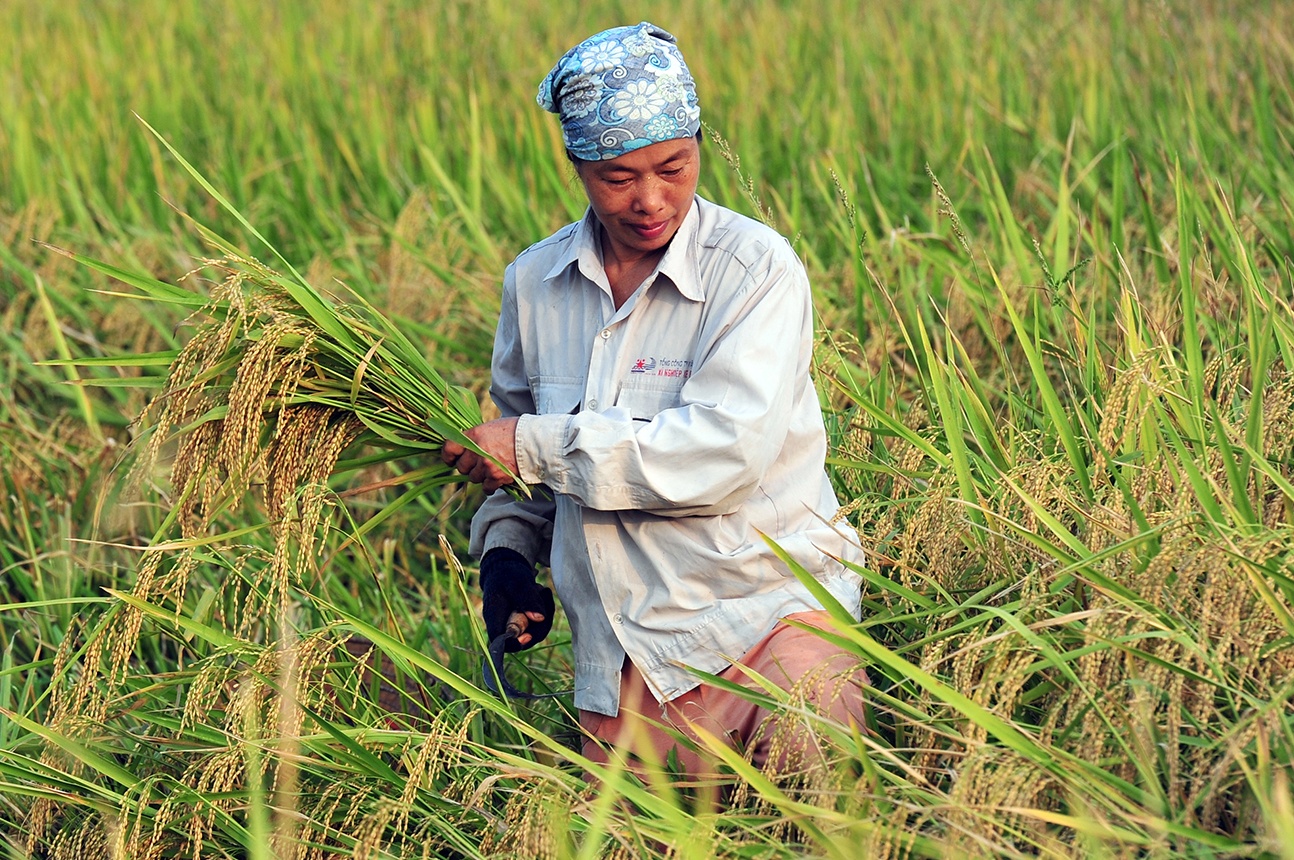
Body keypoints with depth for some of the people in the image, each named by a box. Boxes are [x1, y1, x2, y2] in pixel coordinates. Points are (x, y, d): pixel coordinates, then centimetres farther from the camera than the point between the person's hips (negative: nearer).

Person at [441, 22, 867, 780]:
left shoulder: (756, 269, -10)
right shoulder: (535, 282, 7)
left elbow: (724, 449, -22)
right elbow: (516, 430, 24)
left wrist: (537, 448, -16)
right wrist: (505, 550, 5)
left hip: (767, 614, -4)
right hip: (624, 654, 5)